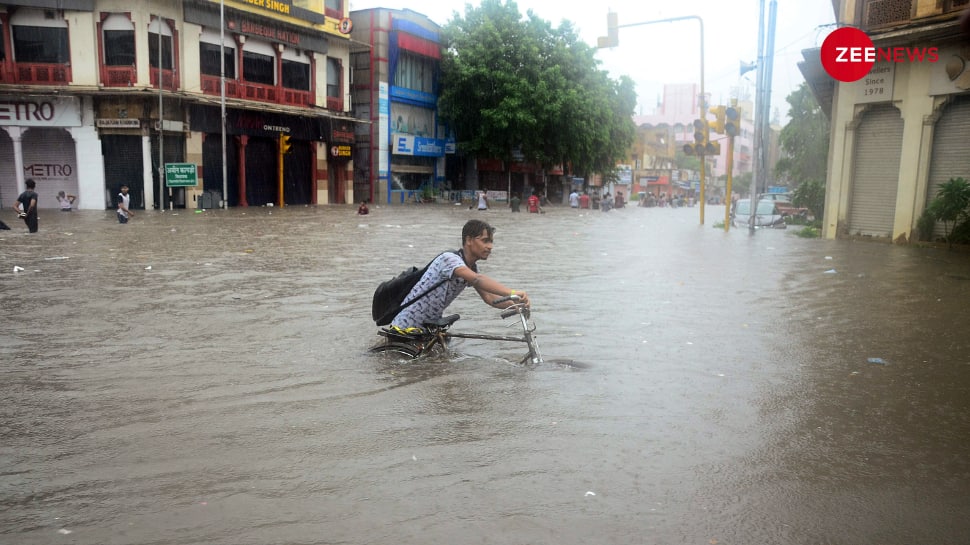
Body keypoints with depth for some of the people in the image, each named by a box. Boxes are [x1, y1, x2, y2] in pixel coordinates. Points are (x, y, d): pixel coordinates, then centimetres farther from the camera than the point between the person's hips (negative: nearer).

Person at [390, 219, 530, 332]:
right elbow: (477, 280, -43)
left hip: (430, 325, 9)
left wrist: (514, 303, -22)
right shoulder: (449, 259, -25)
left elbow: (488, 297, -4)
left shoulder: (472, 267, 3)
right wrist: (511, 293, -53)